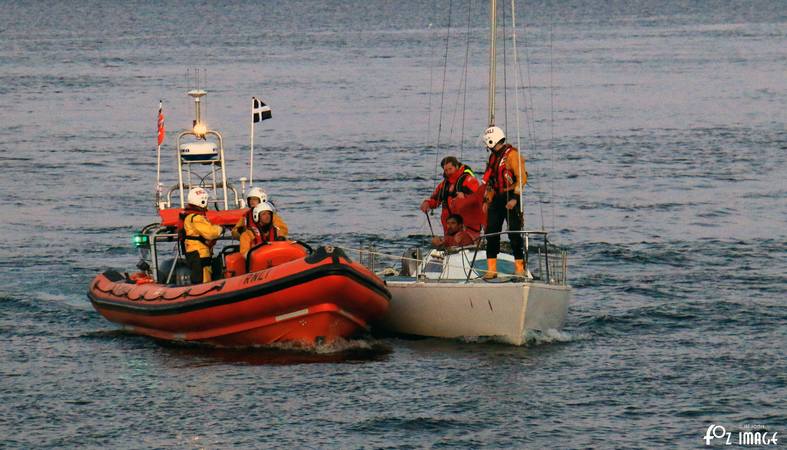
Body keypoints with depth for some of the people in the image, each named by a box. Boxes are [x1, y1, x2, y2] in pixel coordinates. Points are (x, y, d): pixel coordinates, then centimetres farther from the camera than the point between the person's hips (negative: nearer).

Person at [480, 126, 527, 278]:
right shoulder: (493, 157, 17)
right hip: (496, 200, 8)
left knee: (514, 234, -6)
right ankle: (491, 269, 7)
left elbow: (522, 178, -15)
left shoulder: (512, 154, -10)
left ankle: (520, 268, 0)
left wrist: (515, 198, -21)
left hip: (510, 199, -8)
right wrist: (486, 200, 16)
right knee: (492, 233, 4)